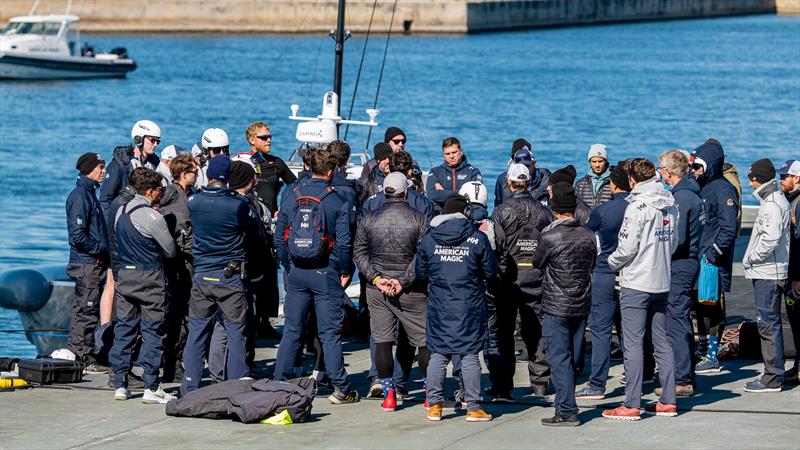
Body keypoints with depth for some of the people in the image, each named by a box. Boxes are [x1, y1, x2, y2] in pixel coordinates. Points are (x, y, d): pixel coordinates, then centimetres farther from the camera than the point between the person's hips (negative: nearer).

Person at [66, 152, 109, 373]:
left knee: (83, 310, 14)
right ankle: (84, 359, -3)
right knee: (87, 311, -6)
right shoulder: (80, 195, -16)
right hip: (87, 264, -10)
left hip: (93, 263, 10)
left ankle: (76, 355, 19)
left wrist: (103, 251, 13)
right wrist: (99, 250, -12)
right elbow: (77, 235, -22)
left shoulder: (89, 193, 16)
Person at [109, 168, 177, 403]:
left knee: (124, 329, 10)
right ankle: (151, 387, -3)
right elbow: (171, 251, -6)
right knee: (152, 331, -1)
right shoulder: (151, 217, -15)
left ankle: (119, 385, 10)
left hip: (124, 275, 7)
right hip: (149, 278, -7)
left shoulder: (121, 212, 8)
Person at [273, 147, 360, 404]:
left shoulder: (292, 199, 3)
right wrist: (345, 272, 2)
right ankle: (340, 389, 1)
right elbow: (344, 242, -10)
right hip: (326, 275, -3)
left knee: (291, 331, 11)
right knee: (330, 333, 0)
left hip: (297, 274, 3)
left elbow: (279, 238, 6)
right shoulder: (337, 202, -7)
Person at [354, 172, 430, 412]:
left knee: (382, 341, 6)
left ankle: (388, 394, 4)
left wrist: (376, 278, -4)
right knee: (424, 340, 6)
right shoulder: (418, 219, -6)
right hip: (411, 293, -2)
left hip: (377, 291, 2)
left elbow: (359, 252, 2)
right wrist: (403, 281, -12)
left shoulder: (368, 220, 3)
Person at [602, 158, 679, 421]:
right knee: (662, 342, 12)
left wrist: (613, 262, 2)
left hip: (636, 284, -7)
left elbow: (627, 248, -16)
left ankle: (631, 405, -3)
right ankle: (668, 401, 14)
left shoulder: (638, 206, -15)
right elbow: (673, 242, 13)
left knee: (633, 343, -3)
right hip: (662, 282, 7)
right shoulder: (670, 205, 6)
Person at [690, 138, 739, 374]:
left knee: (713, 308, -5)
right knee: (700, 307, 14)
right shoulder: (700, 188, 16)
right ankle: (703, 352, 23)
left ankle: (712, 358, -2)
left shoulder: (723, 190, -12)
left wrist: (713, 253, -21)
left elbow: (729, 228, -19)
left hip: (715, 262, -9)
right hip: (697, 259, 9)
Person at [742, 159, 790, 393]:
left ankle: (773, 378, -7)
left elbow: (770, 239, -27)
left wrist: (751, 258, -15)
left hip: (767, 272, -11)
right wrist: (752, 259, 14)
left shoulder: (772, 204, -17)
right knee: (771, 323, 15)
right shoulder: (778, 200, 16)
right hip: (771, 271, 11)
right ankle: (774, 373, 21)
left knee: (768, 323, -8)